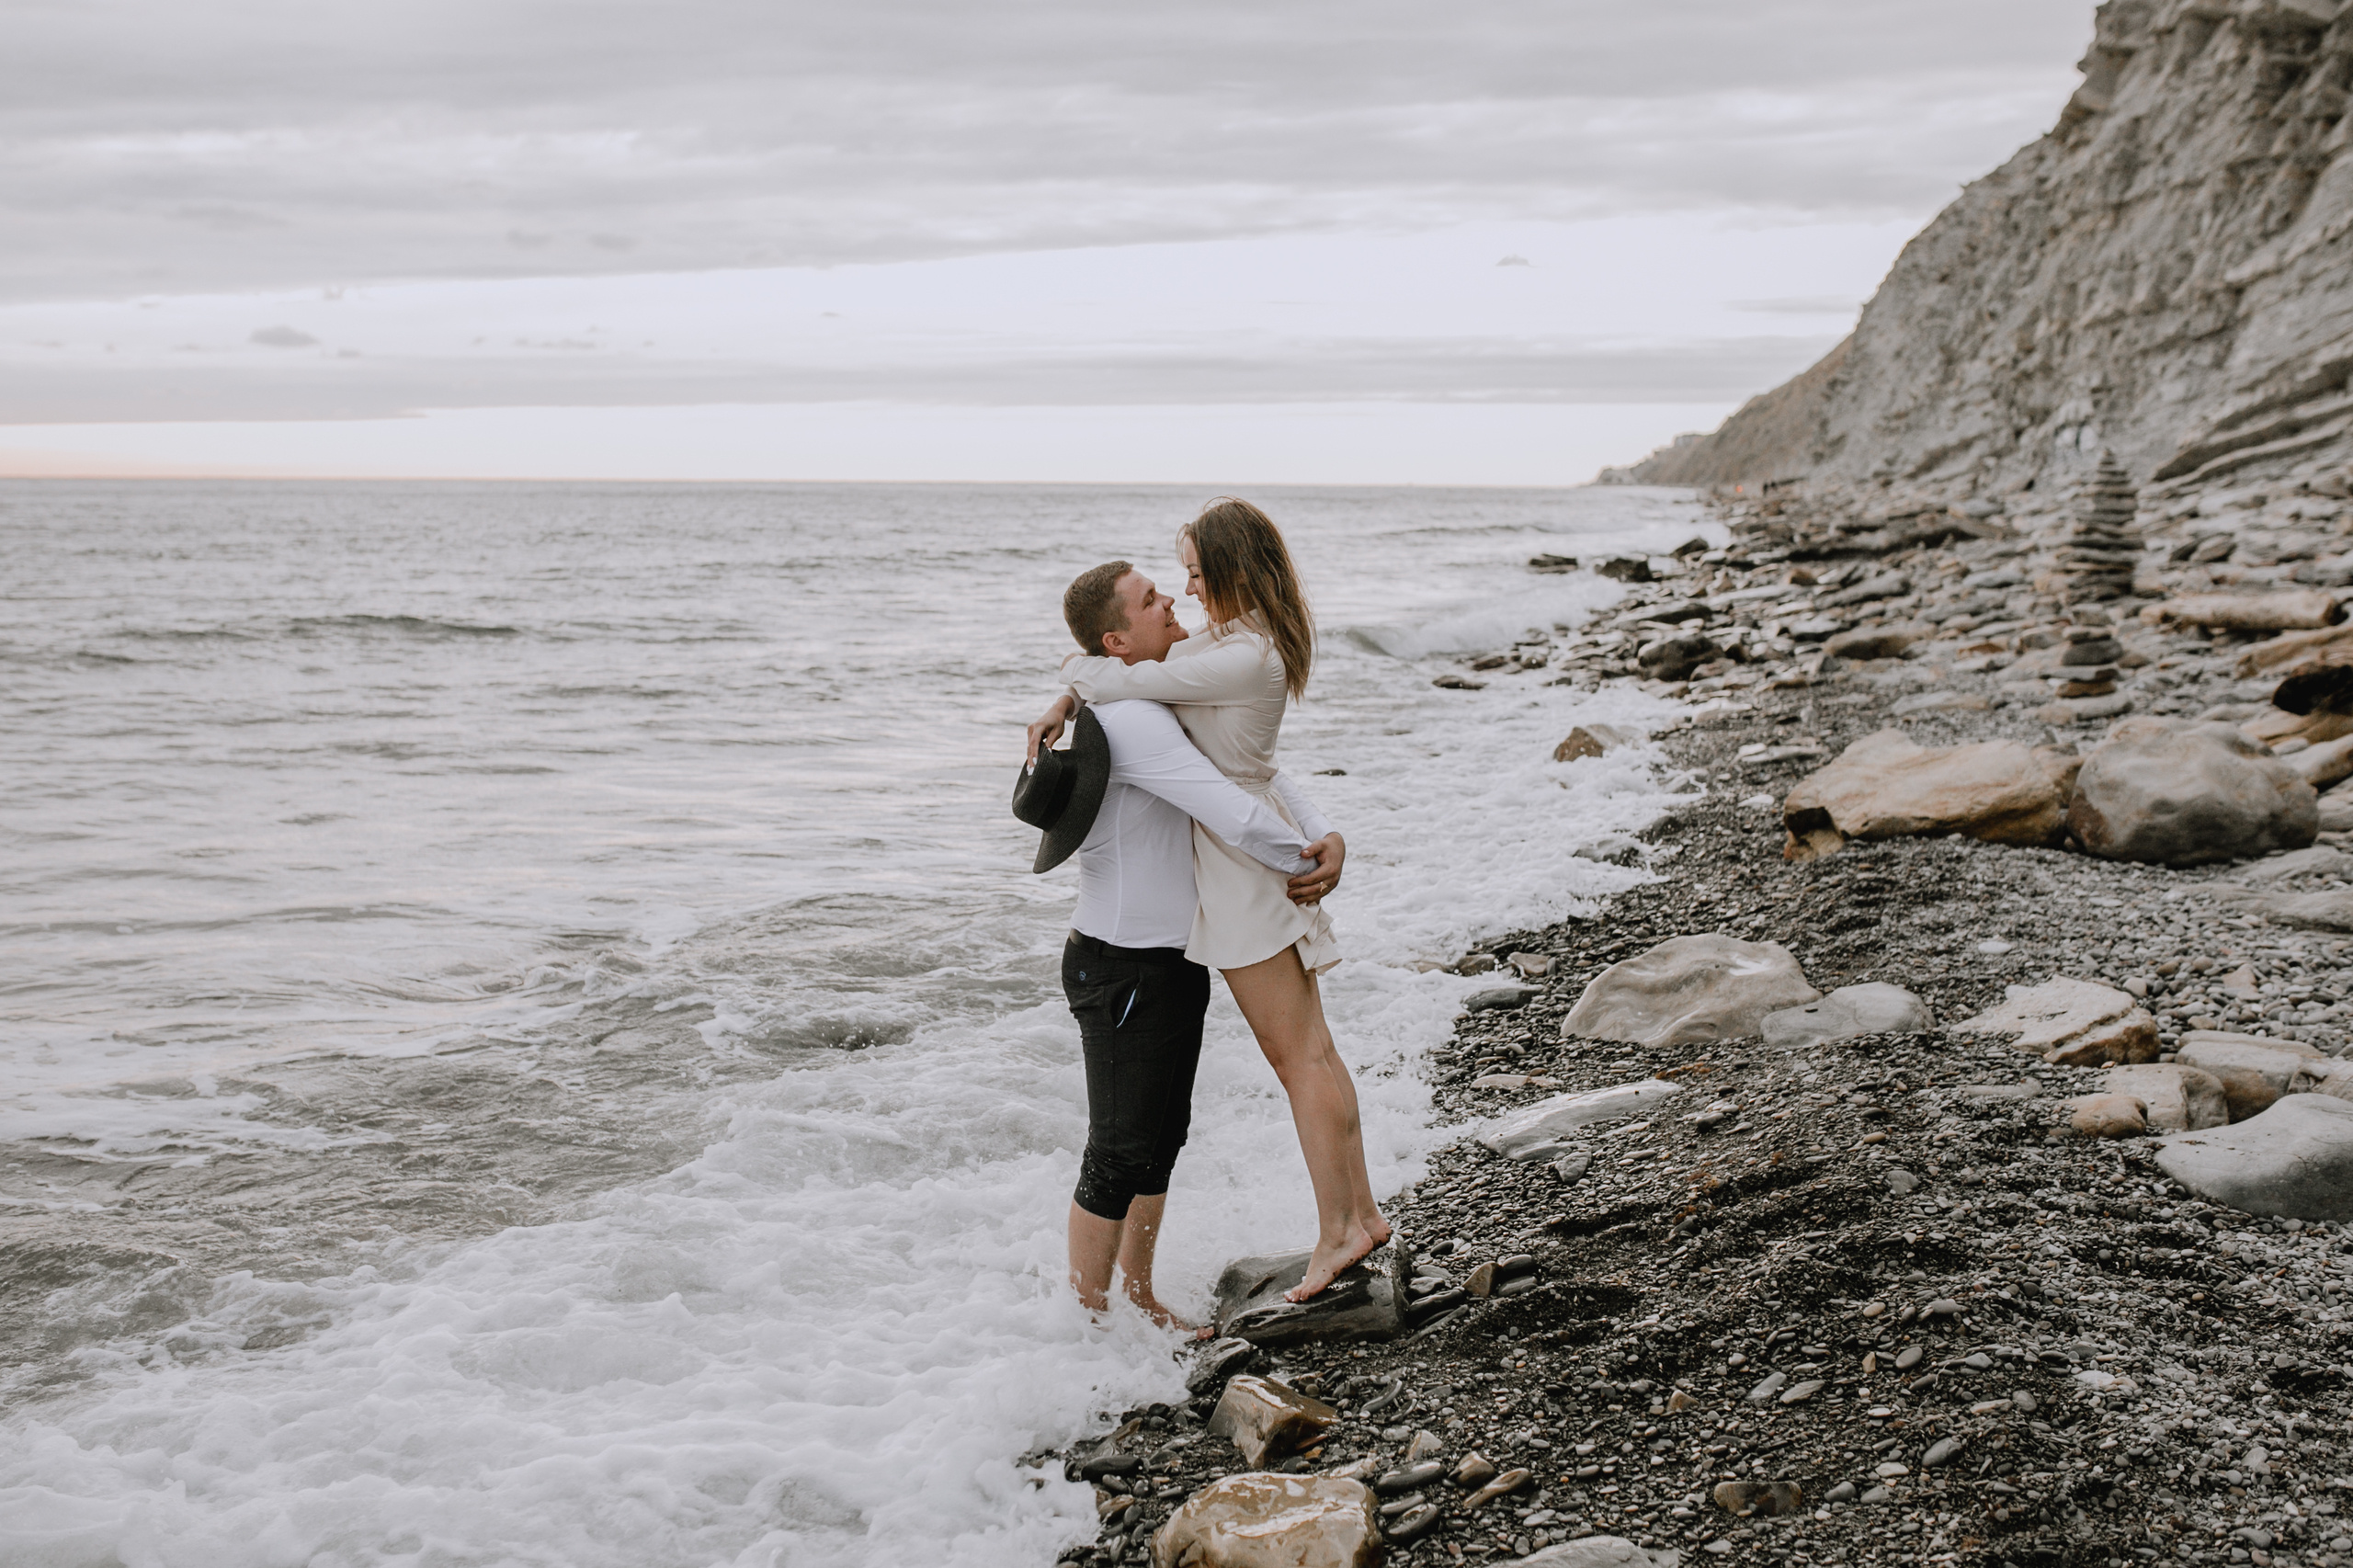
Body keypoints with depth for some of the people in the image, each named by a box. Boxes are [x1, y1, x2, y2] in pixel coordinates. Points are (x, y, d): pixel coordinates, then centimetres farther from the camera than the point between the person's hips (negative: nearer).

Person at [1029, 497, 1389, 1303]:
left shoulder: (1246, 658, -23)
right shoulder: (1236, 637, 9)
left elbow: (1121, 681, -21)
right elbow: (1151, 663, 17)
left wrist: (1078, 671, 1)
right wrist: (1067, 702, 4)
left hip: (1243, 858, -10)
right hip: (1256, 845, 10)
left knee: (1296, 1054, -3)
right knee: (1310, 1048, 13)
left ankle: (1335, 1231, 4)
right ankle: (1360, 1210, 19)